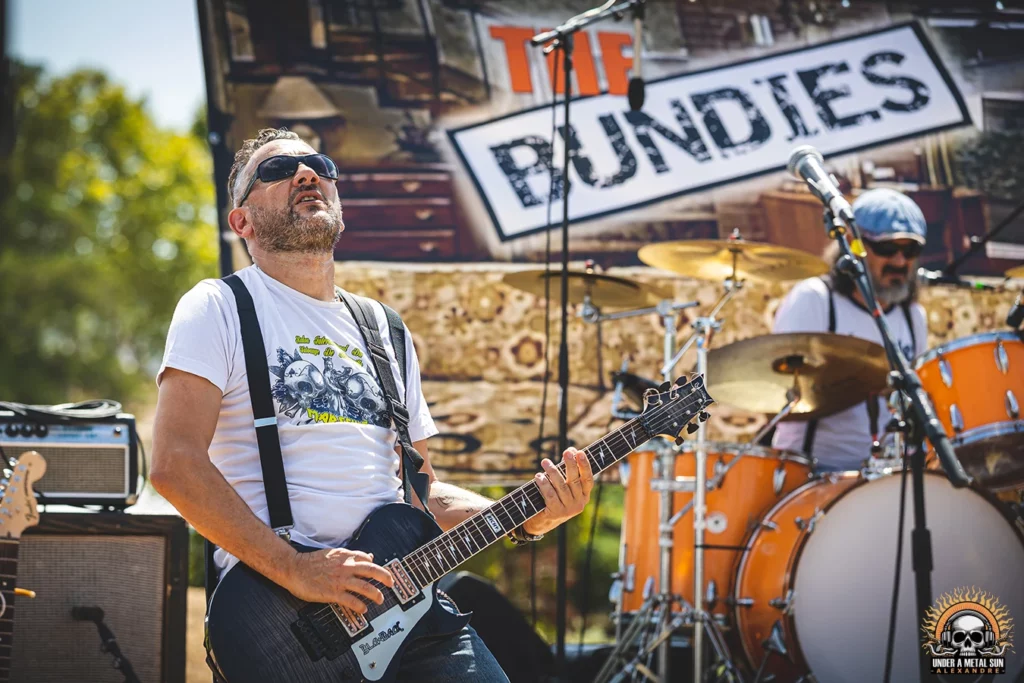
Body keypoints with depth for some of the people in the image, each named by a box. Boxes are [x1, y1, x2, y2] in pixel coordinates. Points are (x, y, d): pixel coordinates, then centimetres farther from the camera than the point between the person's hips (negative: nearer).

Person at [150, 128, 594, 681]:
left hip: (398, 590, 6)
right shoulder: (220, 309, 3)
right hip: (279, 606, -5)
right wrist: (294, 570, -17)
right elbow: (175, 462, -10)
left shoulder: (386, 331, 21)